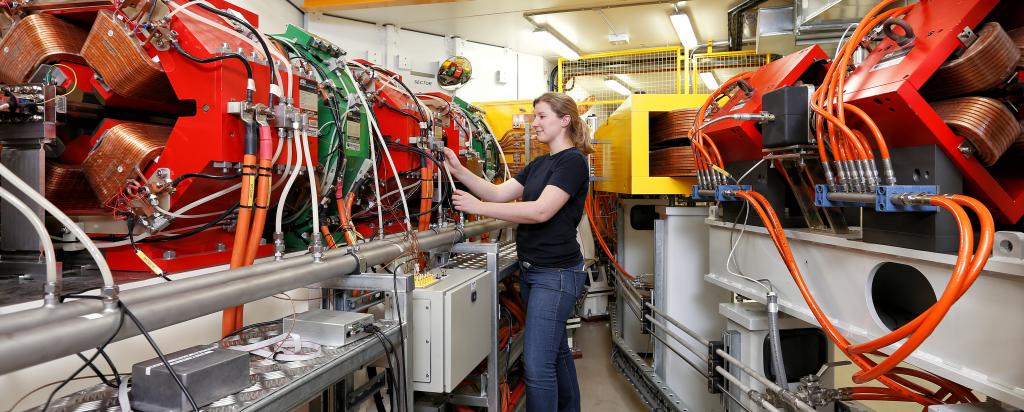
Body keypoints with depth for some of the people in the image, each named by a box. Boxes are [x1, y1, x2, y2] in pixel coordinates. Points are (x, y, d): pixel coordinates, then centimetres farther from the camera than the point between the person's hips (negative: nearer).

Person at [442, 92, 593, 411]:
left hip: (556, 274, -9)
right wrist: (459, 171, -4)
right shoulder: (539, 164, 14)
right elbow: (499, 193, 7)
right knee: (556, 350, 22)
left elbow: (540, 211, -24)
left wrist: (478, 207, -23)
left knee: (537, 365, -8)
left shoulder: (572, 161, -13)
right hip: (531, 270, 9)